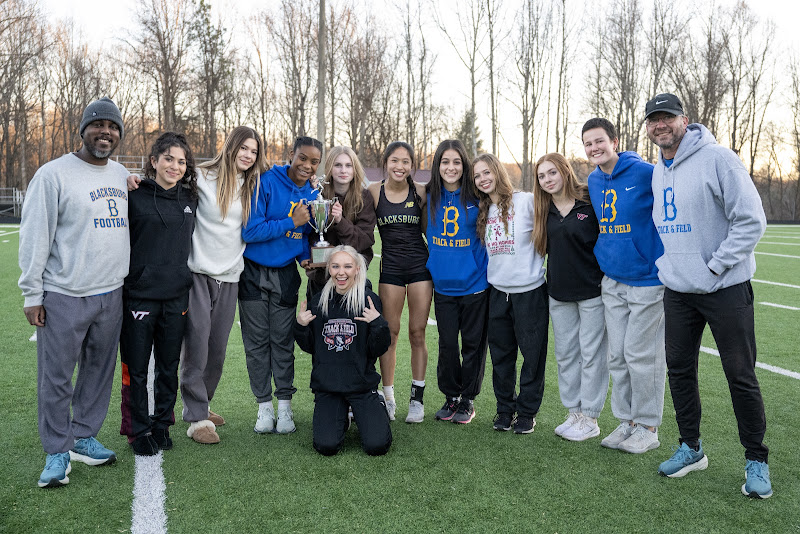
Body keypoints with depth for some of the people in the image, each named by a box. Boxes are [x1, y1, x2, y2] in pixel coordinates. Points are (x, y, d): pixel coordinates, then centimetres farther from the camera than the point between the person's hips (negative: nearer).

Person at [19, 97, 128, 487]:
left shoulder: (122, 175, 11)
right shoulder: (54, 174, -7)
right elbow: (34, 236, -7)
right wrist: (32, 294, -9)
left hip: (111, 294, 6)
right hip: (63, 297, -6)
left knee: (100, 370, 13)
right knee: (56, 378, 1)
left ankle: (83, 438, 29)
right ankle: (57, 453, 16)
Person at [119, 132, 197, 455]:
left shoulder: (190, 199, 9)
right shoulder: (135, 196, -5)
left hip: (177, 295, 4)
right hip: (138, 294, -4)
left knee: (169, 366, 13)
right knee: (136, 368, 5)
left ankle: (162, 424, 29)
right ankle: (138, 430, 21)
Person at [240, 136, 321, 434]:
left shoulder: (312, 194, 2)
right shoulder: (265, 183, -15)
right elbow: (249, 231, -20)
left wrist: (304, 256, -5)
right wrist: (291, 223, -19)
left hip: (285, 274, 3)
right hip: (253, 272, -3)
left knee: (282, 341, 7)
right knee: (257, 341, 6)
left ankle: (285, 404, 18)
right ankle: (264, 406, 18)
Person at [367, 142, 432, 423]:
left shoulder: (421, 192, 0)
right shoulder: (374, 191, -1)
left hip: (420, 265, 0)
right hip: (390, 267, 0)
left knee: (417, 333, 4)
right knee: (390, 333, 3)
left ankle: (417, 398, 15)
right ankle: (388, 398, 14)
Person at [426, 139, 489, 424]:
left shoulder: (476, 198, -7)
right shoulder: (429, 197, 1)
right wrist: (431, 268, 13)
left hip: (474, 284, -2)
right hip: (443, 285, 2)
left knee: (473, 343, 8)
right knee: (447, 344, 8)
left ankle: (468, 400, 24)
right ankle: (450, 397, 26)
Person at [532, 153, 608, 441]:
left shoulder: (591, 202, -9)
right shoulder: (545, 210, 8)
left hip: (592, 290, -6)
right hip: (559, 293, 6)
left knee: (592, 353, 2)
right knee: (565, 354, 11)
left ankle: (590, 418, 13)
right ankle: (573, 413, 24)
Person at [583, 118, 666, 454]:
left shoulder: (644, 173, -13)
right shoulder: (593, 181, 9)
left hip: (646, 278, -6)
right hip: (612, 281, 7)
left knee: (641, 355, 0)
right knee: (617, 356, 10)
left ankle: (648, 427, 15)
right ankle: (627, 422, 24)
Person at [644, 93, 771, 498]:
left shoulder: (717, 158, -12)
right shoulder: (657, 172, 10)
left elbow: (752, 221, -15)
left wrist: (714, 267, -15)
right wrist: (667, 268, 13)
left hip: (725, 288, -6)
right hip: (677, 291, 7)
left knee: (741, 375, 2)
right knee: (679, 370, 12)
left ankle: (756, 460, 19)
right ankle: (691, 448, 29)